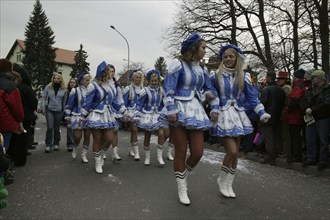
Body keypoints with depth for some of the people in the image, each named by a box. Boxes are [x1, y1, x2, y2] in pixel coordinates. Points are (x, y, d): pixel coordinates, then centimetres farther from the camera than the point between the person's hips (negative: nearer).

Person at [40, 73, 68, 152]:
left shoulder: (64, 89, 3)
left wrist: (64, 110, 3)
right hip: (49, 110, 0)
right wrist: (43, 108, -3)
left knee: (56, 128, 9)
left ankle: (56, 143, 24)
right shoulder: (48, 87, 2)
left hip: (59, 111, 0)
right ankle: (48, 144, 5)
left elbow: (65, 101, 5)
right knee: (50, 128, -7)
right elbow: (43, 98, 3)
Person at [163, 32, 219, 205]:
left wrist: (215, 108, 13)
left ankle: (182, 176, 32)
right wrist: (171, 110, -19)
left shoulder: (201, 69, 15)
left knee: (198, 152, 2)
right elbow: (168, 88, -12)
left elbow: (211, 90, 23)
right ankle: (182, 189, 19)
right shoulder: (178, 63, -5)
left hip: (196, 111, 6)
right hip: (179, 110, -6)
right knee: (180, 152, 1)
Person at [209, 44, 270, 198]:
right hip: (223, 115, -4)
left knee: (235, 153, 7)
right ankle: (222, 180, 12)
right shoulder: (217, 75, -1)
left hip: (238, 115, 4)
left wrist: (262, 113, -2)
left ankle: (229, 184, 24)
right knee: (232, 151, -13)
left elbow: (252, 97, 6)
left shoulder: (243, 76, 6)